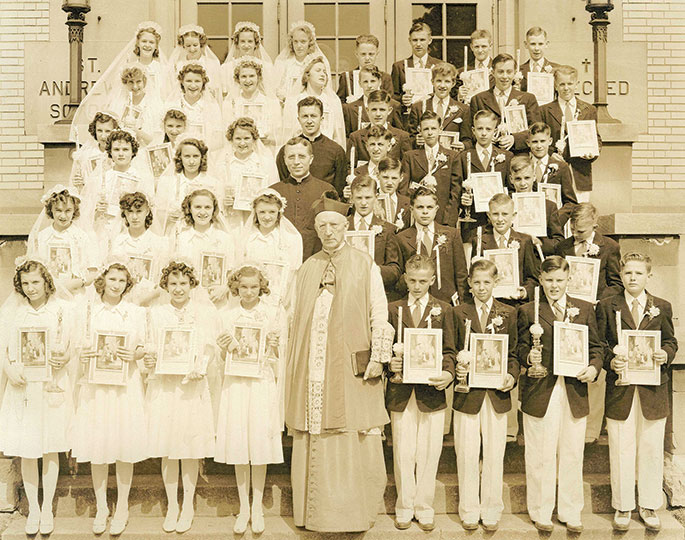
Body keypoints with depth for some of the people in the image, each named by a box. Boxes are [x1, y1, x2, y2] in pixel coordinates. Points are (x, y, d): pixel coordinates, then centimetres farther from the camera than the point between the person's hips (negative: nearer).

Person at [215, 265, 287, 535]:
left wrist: (273, 344, -13)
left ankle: (257, 507, 12)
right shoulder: (226, 315, 8)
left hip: (263, 383, -1)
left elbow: (279, 355, 8)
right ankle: (243, 507, 14)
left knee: (260, 442, -1)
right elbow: (225, 357, 11)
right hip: (235, 383, 1)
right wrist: (224, 347, -10)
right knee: (238, 443, 2)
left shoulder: (274, 313, 4)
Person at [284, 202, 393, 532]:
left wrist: (378, 356, -9)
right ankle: (318, 513, 16)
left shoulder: (365, 265, 2)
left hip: (351, 366, -3)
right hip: (312, 366, 3)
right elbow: (292, 316, 15)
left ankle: (355, 514, 12)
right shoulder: (307, 269, 13)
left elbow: (379, 313, -2)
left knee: (354, 443, 0)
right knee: (315, 441, 6)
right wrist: (293, 362, 9)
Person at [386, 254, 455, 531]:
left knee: (428, 452, 6)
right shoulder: (393, 309, 9)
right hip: (400, 391, 1)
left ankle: (424, 507, 19)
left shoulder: (443, 310, 7)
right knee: (403, 452, 6)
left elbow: (448, 350, 3)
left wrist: (448, 373, -15)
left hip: (431, 390, 0)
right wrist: (390, 362, -13)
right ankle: (404, 506, 20)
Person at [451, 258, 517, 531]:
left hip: (497, 394, 0)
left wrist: (512, 375, -11)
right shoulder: (458, 313, 4)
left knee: (494, 455, 8)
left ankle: (491, 511, 22)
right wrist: (458, 368, -14)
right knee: (467, 454, 5)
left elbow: (513, 353, 6)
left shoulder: (508, 313, 5)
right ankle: (469, 511, 20)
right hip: (467, 394, 0)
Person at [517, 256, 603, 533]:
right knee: (540, 456, 6)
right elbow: (520, 349, 3)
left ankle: (571, 513, 25)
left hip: (575, 392, 2)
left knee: (572, 455, 10)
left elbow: (596, 346, 11)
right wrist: (528, 357, -19)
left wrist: (594, 367, -8)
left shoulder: (585, 309, 10)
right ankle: (541, 513, 21)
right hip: (540, 392, -2)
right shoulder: (528, 310, 3)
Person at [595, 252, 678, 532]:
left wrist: (665, 354, -10)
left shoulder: (662, 307, 8)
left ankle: (649, 506, 24)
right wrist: (611, 362, -16)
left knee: (652, 450, 8)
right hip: (620, 390, -1)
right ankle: (622, 507, 19)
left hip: (653, 390, 2)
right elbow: (598, 345, 1)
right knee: (621, 451, 5)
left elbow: (671, 341, 11)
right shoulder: (606, 306, 2)